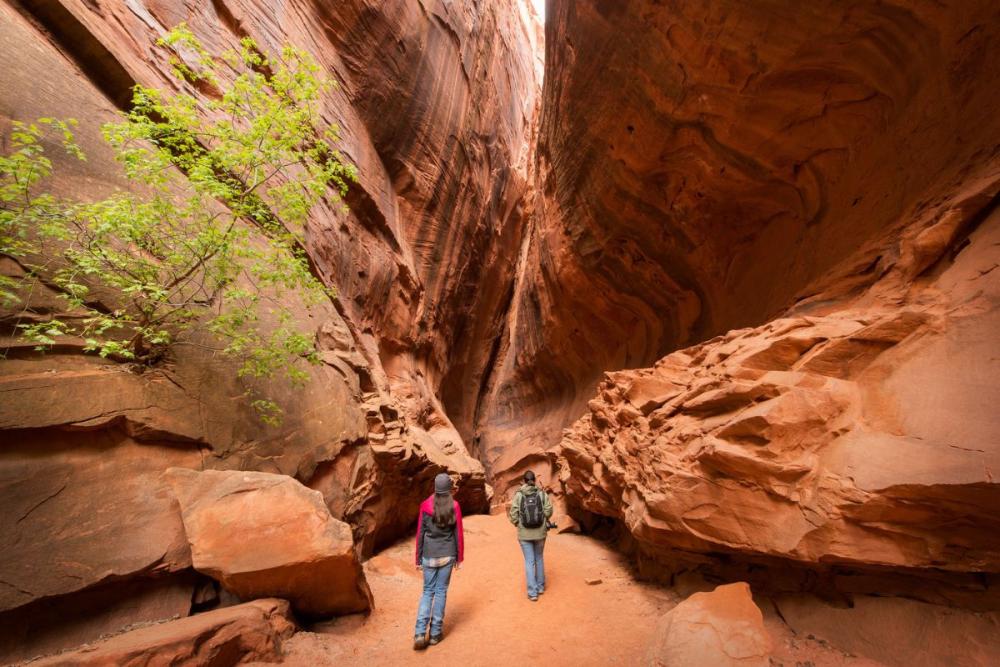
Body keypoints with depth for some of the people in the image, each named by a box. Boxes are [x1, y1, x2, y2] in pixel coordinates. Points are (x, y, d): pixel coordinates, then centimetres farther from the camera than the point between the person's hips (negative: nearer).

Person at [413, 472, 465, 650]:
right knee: (441, 591, 12)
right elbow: (458, 533, -3)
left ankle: (420, 633, 4)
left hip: (429, 555, 1)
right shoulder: (454, 506, -9)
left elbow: (420, 533, -2)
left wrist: (418, 558, 8)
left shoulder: (425, 506, -7)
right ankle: (435, 633, 19)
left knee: (428, 591, 14)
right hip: (447, 555, -1)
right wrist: (459, 557, 8)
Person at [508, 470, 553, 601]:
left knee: (529, 562, 9)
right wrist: (541, 519, 7)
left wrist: (519, 525, 9)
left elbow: (513, 515, -11)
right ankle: (540, 587, 32)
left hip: (524, 534, -1)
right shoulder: (542, 493, -5)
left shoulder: (518, 495, -7)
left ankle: (532, 593, 10)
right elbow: (548, 511, -13)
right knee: (539, 558, 22)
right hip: (540, 532, 2)